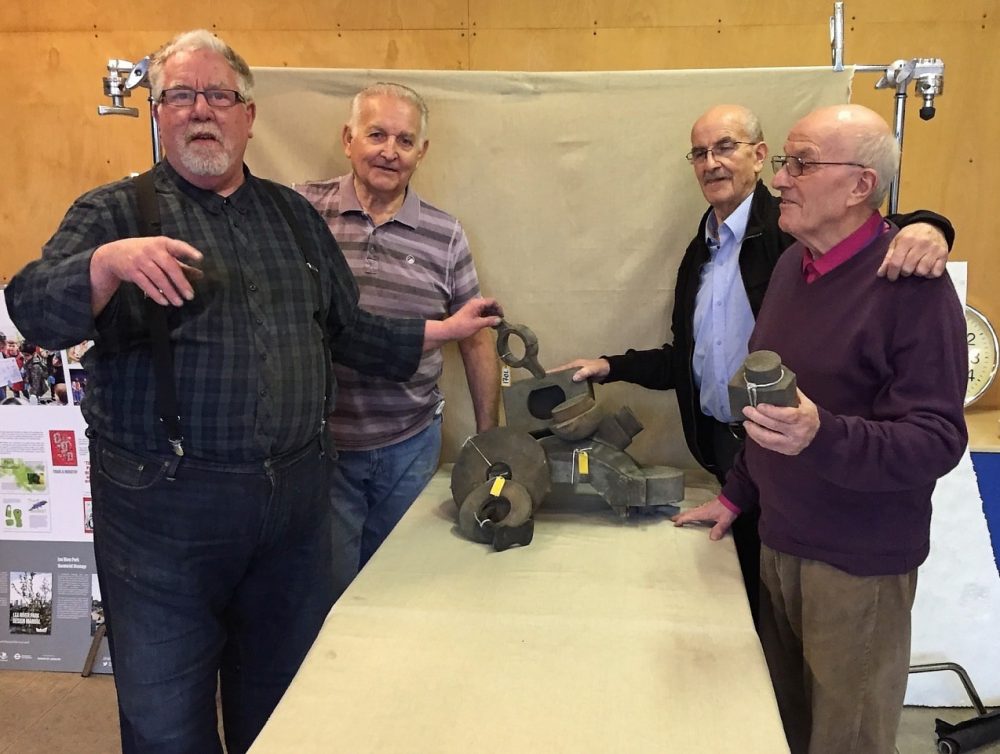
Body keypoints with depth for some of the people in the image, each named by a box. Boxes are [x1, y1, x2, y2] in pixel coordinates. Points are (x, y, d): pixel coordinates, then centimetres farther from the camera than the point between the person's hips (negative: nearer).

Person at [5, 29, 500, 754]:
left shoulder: (295, 215, 13)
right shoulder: (115, 213, 0)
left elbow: (348, 330, 18)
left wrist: (445, 330, 16)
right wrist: (109, 262, -33)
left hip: (295, 502, 4)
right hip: (164, 508, -3)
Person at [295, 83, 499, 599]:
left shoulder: (445, 237, 1)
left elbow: (476, 341, 8)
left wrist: (489, 439, 9)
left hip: (411, 444, 2)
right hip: (318, 441, -2)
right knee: (326, 592, 8)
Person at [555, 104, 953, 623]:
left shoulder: (790, 229, -11)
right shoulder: (700, 252, 11)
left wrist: (922, 227, -46)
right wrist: (610, 367, 8)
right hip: (725, 445, 7)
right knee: (749, 585, 19)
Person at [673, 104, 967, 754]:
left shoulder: (910, 282, -18)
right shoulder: (792, 263, 6)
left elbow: (938, 440, -22)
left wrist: (822, 437, -38)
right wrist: (738, 494, 18)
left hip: (859, 563, -7)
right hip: (779, 541, 7)